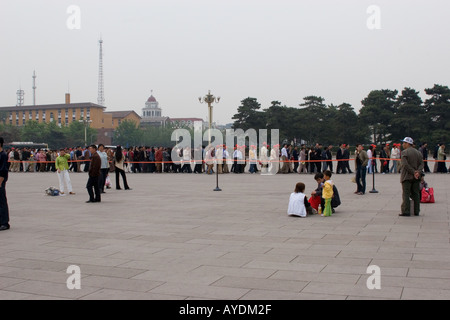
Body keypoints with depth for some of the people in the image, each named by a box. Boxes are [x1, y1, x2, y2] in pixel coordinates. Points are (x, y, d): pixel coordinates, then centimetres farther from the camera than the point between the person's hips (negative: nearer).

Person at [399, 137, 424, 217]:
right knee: (416, 194, 11)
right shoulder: (418, 152, 11)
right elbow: (421, 164, 3)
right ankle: (416, 211, 13)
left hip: (407, 176, -6)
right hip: (416, 177, 6)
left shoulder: (404, 152, -9)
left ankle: (406, 211, -7)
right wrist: (418, 172, -9)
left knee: (406, 194, -3)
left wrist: (413, 172, -14)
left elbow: (405, 164, -19)